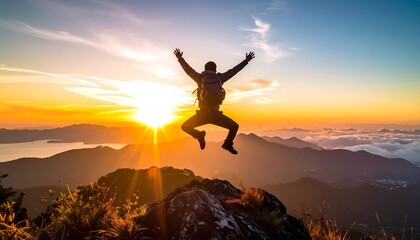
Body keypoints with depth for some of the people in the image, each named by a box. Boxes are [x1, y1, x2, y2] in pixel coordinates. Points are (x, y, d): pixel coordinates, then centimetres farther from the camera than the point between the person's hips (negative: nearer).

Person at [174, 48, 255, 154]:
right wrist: (246, 61, 24)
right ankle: (228, 143, -1)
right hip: (215, 114, 1)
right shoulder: (220, 77, 6)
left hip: (202, 114, 0)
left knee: (185, 127, 20)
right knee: (234, 126, 22)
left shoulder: (200, 77, 5)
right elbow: (233, 70, 14)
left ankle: (198, 135, -9)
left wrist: (180, 58, 29)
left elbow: (188, 69, 15)